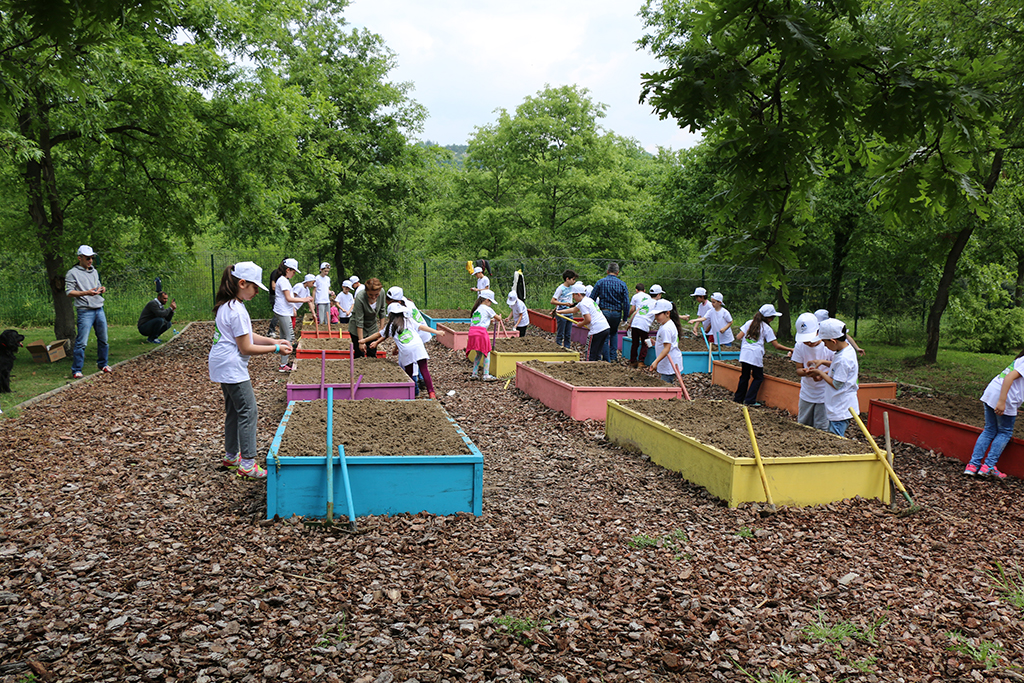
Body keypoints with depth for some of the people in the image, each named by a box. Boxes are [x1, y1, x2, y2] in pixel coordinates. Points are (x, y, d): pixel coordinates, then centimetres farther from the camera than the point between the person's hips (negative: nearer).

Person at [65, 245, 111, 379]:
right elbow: (69, 292, -8)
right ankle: (76, 370, -2)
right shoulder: (72, 273, -1)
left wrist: (101, 289, 4)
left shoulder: (94, 271, 19)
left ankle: (102, 364, 26)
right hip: (85, 311, -6)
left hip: (99, 309, 6)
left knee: (103, 339, 11)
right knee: (81, 342, -8)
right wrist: (86, 293, -23)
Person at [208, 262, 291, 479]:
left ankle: (231, 456, 30)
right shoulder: (237, 310, -21)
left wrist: (273, 341, 7)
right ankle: (247, 464, -4)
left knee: (234, 411, 19)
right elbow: (246, 348, -19)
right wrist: (275, 349, -12)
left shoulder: (226, 306, 11)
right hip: (233, 369, -11)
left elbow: (246, 336, 16)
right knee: (249, 412, -7)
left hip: (223, 366, 11)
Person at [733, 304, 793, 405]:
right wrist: (791, 349, 6)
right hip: (756, 355, -4)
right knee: (758, 378, 10)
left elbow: (738, 337, 6)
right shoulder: (766, 328, 1)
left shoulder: (749, 323, 11)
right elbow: (776, 346, -1)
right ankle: (750, 400, 2)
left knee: (744, 377, 16)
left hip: (744, 354, 4)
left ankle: (738, 398, 20)